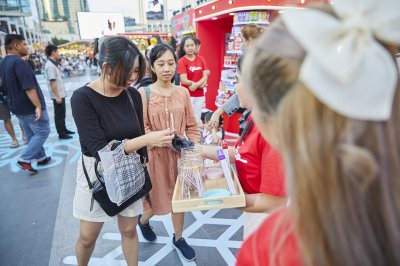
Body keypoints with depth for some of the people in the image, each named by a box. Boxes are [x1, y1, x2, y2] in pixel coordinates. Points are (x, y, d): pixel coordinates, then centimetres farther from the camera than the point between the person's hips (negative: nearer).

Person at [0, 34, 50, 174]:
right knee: (43, 132, 1)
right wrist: (38, 106, -26)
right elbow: (29, 88, -26)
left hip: (18, 107, 10)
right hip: (30, 107, -10)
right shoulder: (19, 62, -20)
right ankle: (24, 159, -2)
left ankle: (40, 157, 27)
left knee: (31, 134, 17)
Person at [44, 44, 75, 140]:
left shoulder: (53, 64, 12)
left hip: (60, 94, 9)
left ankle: (64, 129, 31)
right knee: (59, 114, 0)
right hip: (57, 95, -9)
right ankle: (61, 134, 9)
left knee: (62, 113, 19)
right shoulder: (50, 66, -18)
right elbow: (52, 82, -22)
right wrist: (57, 96, -22)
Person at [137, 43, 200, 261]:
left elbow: (192, 126, 4)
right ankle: (143, 220, 49)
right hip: (155, 155, -3)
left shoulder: (183, 92, 1)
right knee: (158, 199, 12)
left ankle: (178, 238, 41)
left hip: (180, 154, 4)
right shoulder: (143, 93, -10)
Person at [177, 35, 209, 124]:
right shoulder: (182, 61, -7)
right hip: (187, 95, -4)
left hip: (200, 95, 4)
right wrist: (201, 83, -12)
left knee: (197, 119, 14)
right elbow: (184, 81, -14)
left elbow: (205, 76, 0)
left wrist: (196, 85, -17)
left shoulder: (201, 59, 6)